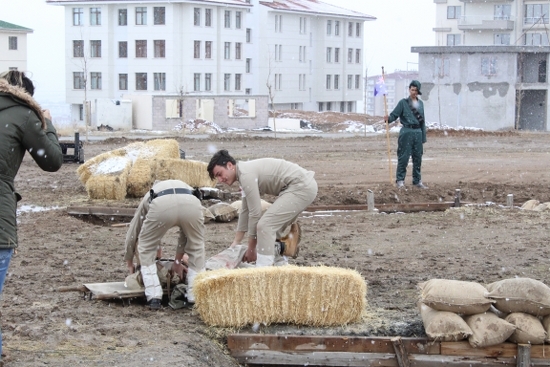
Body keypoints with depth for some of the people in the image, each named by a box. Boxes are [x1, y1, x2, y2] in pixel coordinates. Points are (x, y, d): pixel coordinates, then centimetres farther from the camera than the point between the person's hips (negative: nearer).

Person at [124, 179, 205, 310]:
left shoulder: (148, 197, 43)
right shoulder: (186, 187, 46)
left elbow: (132, 233, 46)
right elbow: (186, 234, 47)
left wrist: (129, 263, 58)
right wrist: (178, 261, 55)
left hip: (161, 206, -1)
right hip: (192, 203, 1)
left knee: (146, 249, 24)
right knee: (196, 248, 28)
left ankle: (154, 297, 14)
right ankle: (196, 297, 24)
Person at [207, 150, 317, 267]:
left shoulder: (246, 174, -15)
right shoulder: (245, 171, 16)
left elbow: (255, 213, -14)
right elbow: (245, 211, 22)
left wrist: (251, 248, -6)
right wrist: (235, 243, 23)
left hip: (301, 186, -11)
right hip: (305, 186, 11)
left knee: (265, 225, -13)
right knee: (274, 226, 20)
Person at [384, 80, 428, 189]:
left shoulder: (420, 103, 12)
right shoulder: (403, 102, -1)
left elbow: (422, 121, 15)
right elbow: (394, 114, -7)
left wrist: (423, 137, 13)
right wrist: (388, 119, -30)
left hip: (418, 132, 5)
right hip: (407, 132, -5)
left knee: (418, 158, 9)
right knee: (404, 157, -6)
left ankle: (417, 181, 19)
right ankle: (400, 180, 1)